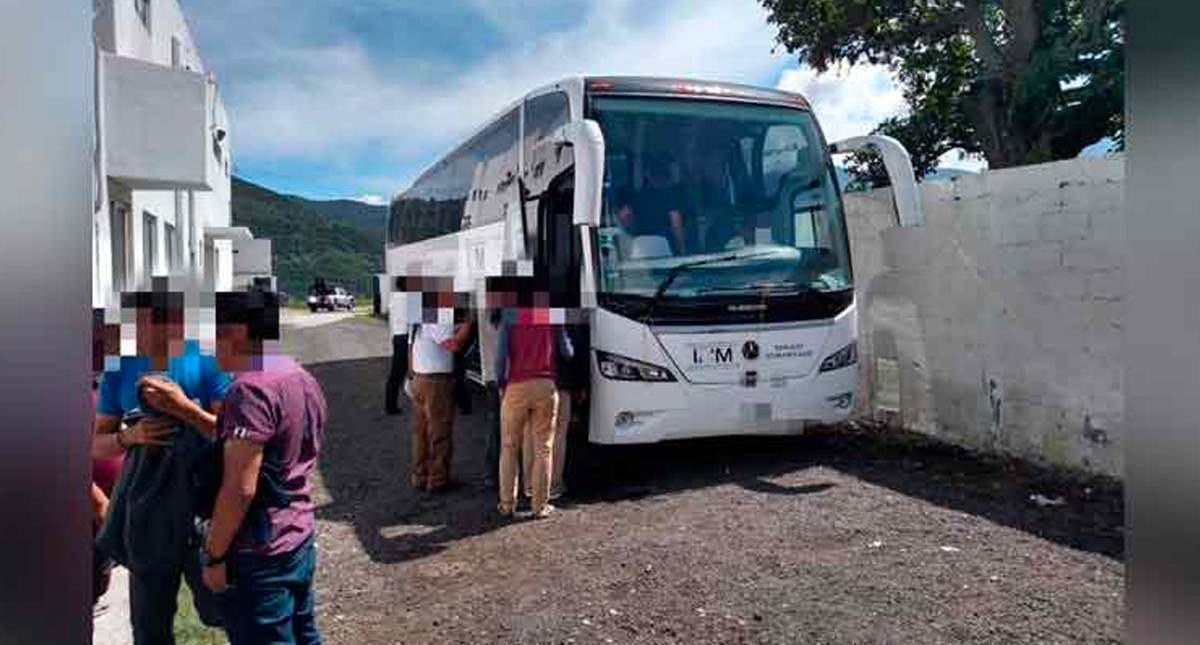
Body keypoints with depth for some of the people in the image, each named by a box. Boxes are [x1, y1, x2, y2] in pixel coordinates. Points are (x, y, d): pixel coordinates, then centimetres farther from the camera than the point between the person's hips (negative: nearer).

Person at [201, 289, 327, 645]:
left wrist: (213, 556, -13)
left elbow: (240, 488, -22)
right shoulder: (304, 378, 6)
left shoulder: (251, 388, -21)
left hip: (258, 556, -9)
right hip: (300, 540, 9)